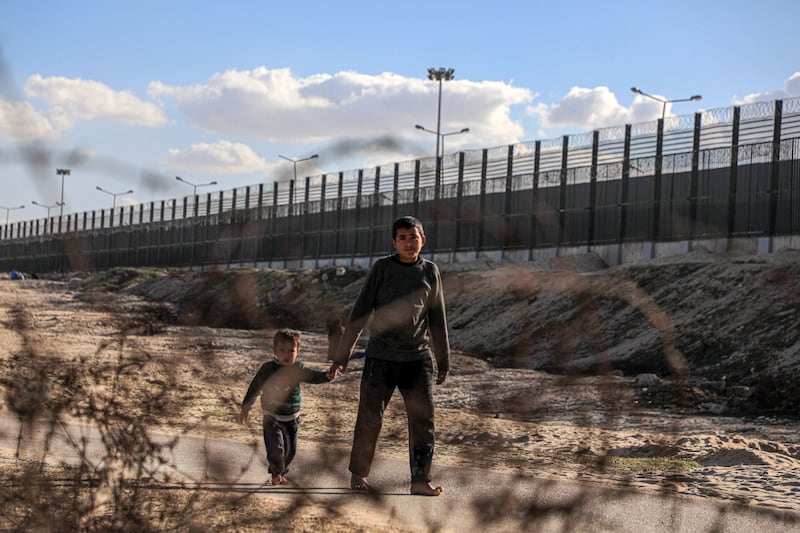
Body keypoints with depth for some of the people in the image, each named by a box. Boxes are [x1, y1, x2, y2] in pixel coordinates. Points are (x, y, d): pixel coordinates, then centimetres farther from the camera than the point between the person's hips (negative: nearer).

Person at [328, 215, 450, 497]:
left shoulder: (430, 272, 9)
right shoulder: (382, 269, 1)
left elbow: (437, 320, 17)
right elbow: (359, 314, 2)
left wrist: (443, 360, 18)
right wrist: (341, 355, -1)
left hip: (418, 358, 2)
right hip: (380, 357, -2)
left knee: (423, 418, -5)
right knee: (370, 418, -1)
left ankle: (420, 479, -2)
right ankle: (358, 474, 14)